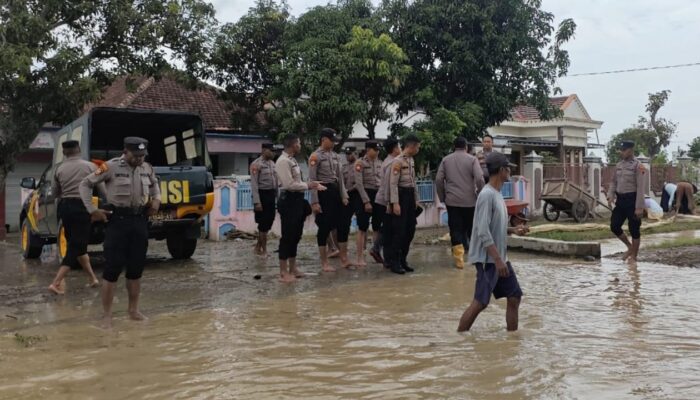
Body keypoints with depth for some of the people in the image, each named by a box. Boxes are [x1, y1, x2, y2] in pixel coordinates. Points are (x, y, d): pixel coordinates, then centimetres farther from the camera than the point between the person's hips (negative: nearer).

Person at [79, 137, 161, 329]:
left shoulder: (147, 168, 6)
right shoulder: (111, 167, -10)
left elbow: (154, 184, 27)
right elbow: (85, 184, -4)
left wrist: (156, 199, 8)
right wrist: (92, 210, -10)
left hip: (140, 220, 5)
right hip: (118, 220, -5)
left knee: (136, 268, 11)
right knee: (113, 268, -4)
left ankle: (133, 310, 24)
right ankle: (107, 315, 4)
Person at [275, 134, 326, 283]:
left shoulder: (292, 160, 14)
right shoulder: (283, 161, -16)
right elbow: (289, 184, -23)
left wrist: (312, 186, 6)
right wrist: (308, 185, -13)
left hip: (297, 200, 10)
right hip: (289, 201, -10)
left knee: (296, 235, 16)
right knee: (287, 236, -3)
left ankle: (292, 268, 27)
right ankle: (283, 272, 6)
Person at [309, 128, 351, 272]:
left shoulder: (335, 156, 11)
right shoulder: (315, 156, -10)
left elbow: (340, 177, 14)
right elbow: (312, 180, -13)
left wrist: (344, 196, 8)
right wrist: (314, 202, -17)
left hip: (335, 191, 7)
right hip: (323, 192, -7)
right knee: (324, 227, -1)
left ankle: (344, 259, 17)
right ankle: (324, 263, 9)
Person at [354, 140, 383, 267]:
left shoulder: (379, 162, 9)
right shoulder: (360, 163, -8)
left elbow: (383, 181, 12)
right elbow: (359, 184, -13)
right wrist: (366, 201, -17)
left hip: (379, 195, 5)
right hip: (366, 195, -5)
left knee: (378, 226, 10)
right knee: (363, 228, 0)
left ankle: (375, 250, 30)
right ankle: (360, 258, 6)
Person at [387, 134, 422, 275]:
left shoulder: (411, 160, 13)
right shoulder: (397, 161, -14)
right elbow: (393, 183, -18)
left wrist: (416, 200, 16)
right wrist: (395, 203, -22)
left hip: (410, 196, 9)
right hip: (401, 196, -9)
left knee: (410, 230, 11)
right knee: (399, 231, -5)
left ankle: (403, 260, 22)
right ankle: (394, 262, 5)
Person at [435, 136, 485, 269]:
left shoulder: (446, 160, 6)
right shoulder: (472, 159, -2)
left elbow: (438, 180, 1)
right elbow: (479, 178, -12)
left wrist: (442, 197, 10)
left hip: (452, 200, 1)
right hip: (469, 200, -1)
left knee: (456, 229, 2)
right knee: (471, 228, 14)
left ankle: (459, 259, -3)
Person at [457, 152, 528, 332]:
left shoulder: (497, 194, 13)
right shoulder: (487, 195, -17)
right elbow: (483, 232, -23)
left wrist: (513, 230, 5)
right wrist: (497, 259, -25)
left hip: (500, 258, 10)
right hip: (488, 259, -10)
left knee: (514, 297, 10)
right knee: (480, 302, -7)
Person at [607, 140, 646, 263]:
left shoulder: (638, 166, -12)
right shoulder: (619, 165, 10)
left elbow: (640, 188, -15)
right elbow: (614, 182, 16)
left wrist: (639, 207, -18)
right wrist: (611, 196, -1)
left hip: (632, 200, -7)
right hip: (620, 200, 7)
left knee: (634, 229, 3)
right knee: (614, 226, 3)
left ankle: (633, 256, 16)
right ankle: (630, 247, 24)